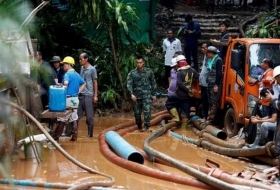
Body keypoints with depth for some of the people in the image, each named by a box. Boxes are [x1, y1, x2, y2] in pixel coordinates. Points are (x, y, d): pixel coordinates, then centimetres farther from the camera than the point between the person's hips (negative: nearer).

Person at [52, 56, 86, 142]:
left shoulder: (67, 74, -13)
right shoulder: (76, 74, 13)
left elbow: (65, 83, -33)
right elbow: (84, 84, 23)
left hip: (68, 99, -8)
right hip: (75, 99, 8)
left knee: (62, 119, -3)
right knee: (74, 119, 10)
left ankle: (56, 137, 2)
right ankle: (74, 137, 11)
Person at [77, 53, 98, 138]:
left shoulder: (92, 69, -6)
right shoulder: (81, 68, 11)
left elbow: (95, 83, -3)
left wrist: (95, 96, -6)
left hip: (88, 95, -5)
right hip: (80, 94, 5)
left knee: (89, 116, 2)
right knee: (77, 114, 5)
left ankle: (90, 134, 9)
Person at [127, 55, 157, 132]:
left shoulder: (149, 71, 3)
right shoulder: (132, 73, 0)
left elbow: (153, 83, 10)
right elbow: (129, 84, -8)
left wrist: (154, 94, 9)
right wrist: (132, 94, -23)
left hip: (147, 95, -1)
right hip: (136, 96, 1)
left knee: (147, 111, -15)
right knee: (137, 113, 8)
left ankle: (147, 127, -14)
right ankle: (139, 127, 25)